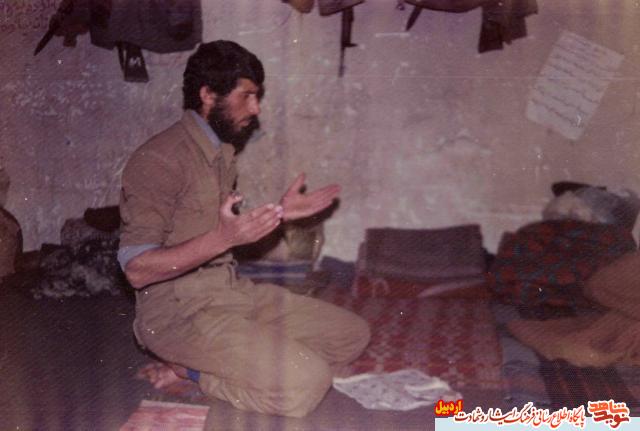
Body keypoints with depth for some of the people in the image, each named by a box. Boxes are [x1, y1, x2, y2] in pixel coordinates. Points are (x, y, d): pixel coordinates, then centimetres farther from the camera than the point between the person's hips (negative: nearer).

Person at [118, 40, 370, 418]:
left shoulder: (223, 152, 13)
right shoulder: (159, 159, -16)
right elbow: (137, 269, -21)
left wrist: (280, 214, 8)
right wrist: (221, 239, -31)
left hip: (232, 288, 9)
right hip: (180, 307, -9)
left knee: (352, 334, 5)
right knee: (305, 383, -24)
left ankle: (215, 363, -1)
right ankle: (191, 370, -2)